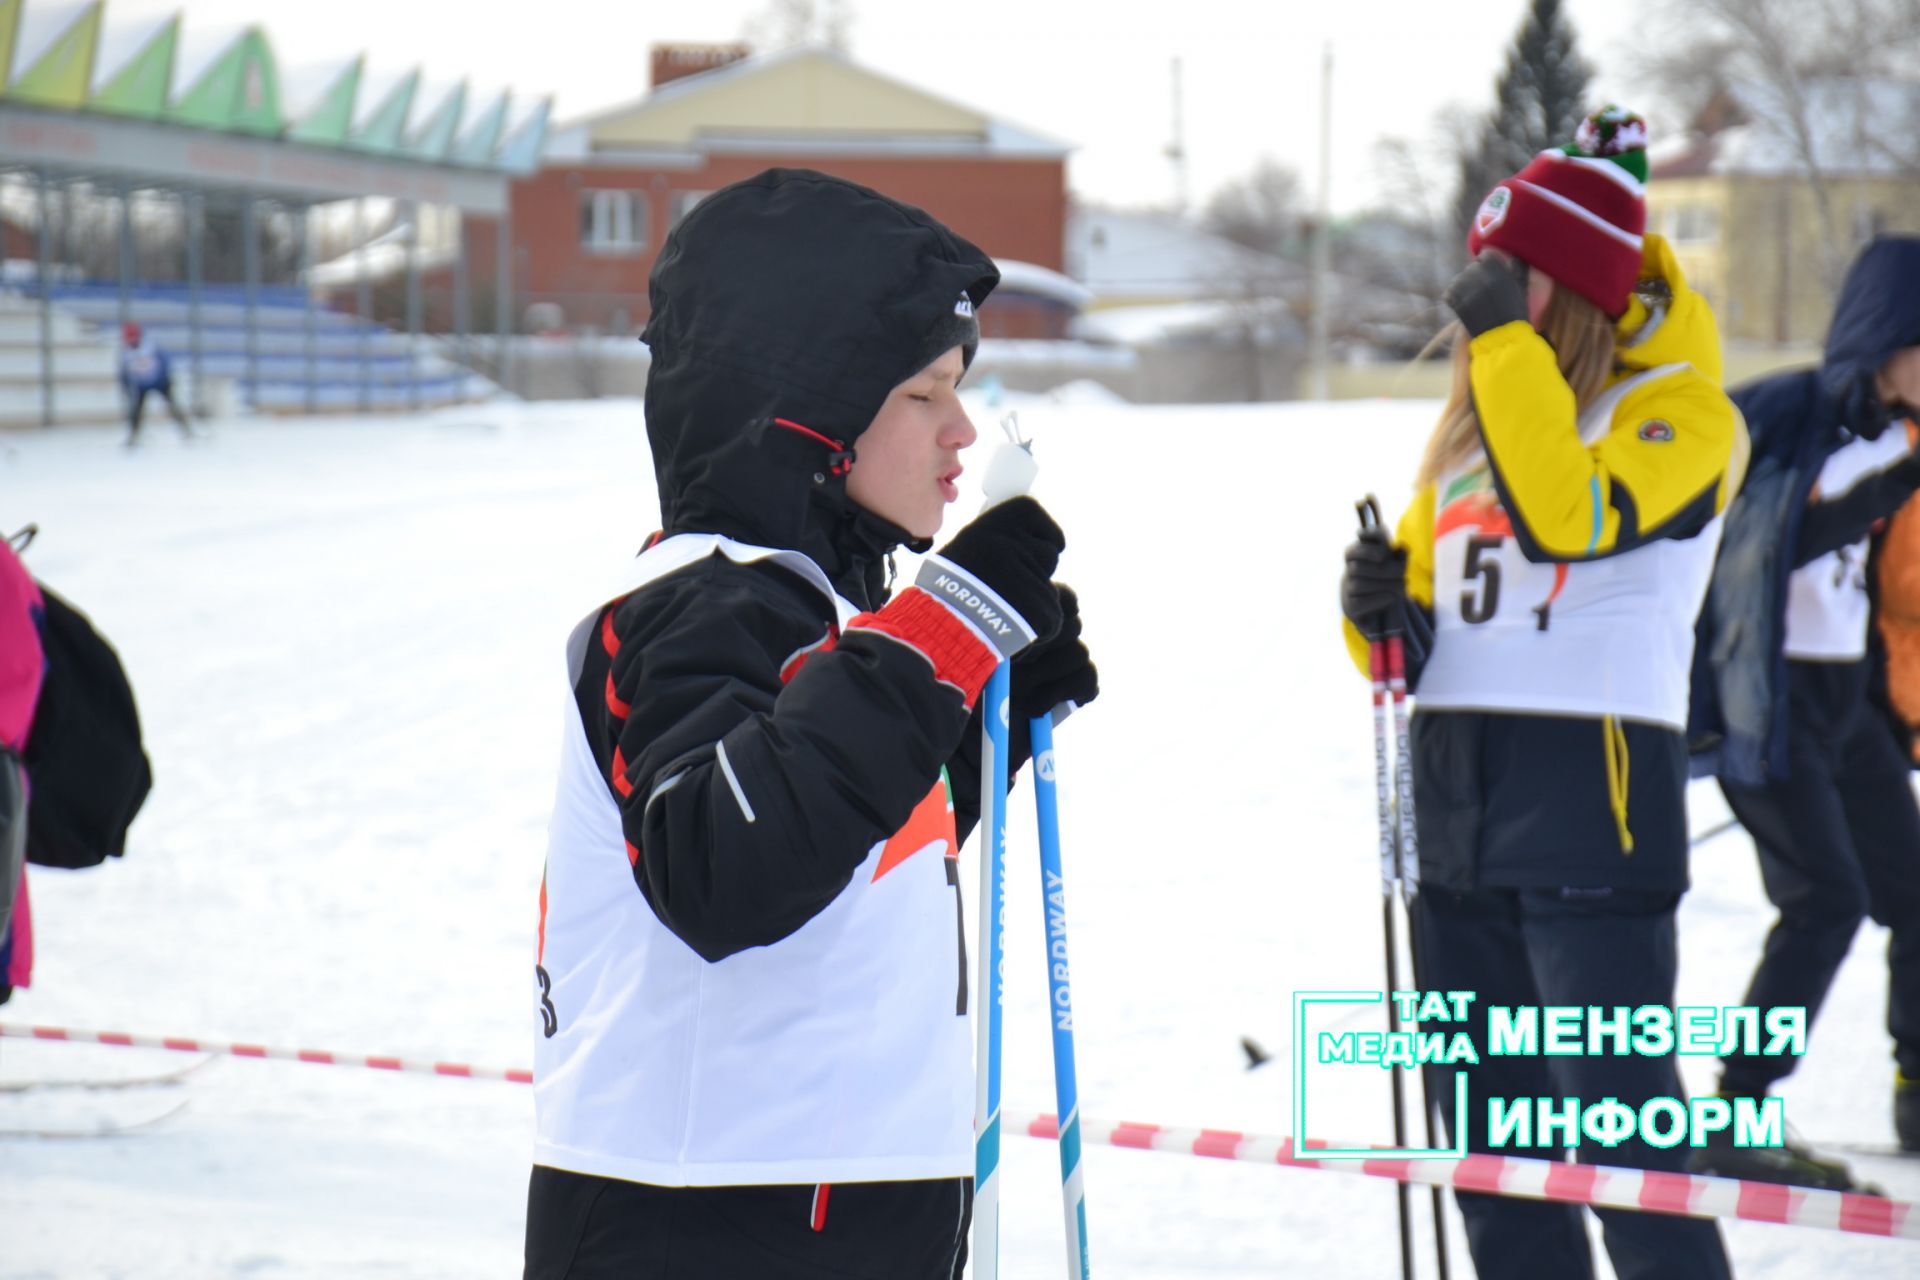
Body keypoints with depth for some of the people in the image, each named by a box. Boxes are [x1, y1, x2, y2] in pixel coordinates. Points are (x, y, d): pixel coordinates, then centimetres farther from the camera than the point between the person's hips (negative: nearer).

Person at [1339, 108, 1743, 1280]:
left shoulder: (1678, 413, -4)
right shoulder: (1473, 428, 18)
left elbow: (1565, 516, -25)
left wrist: (1506, 341, -18)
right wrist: (1382, 612, -1)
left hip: (1591, 795, -8)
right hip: (1456, 800, 8)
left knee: (1621, 1140, -10)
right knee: (1490, 1146, 11)